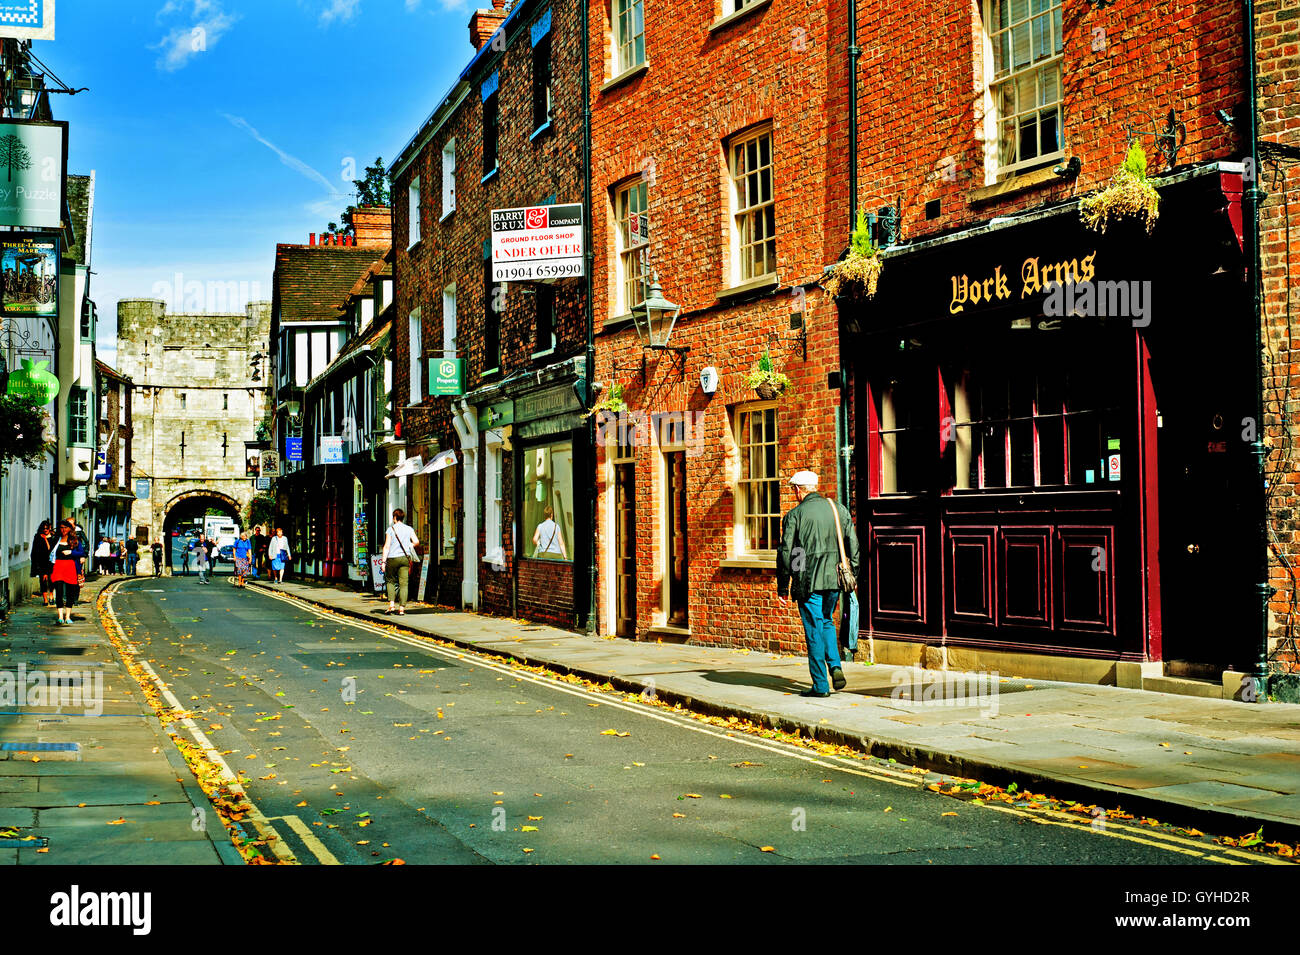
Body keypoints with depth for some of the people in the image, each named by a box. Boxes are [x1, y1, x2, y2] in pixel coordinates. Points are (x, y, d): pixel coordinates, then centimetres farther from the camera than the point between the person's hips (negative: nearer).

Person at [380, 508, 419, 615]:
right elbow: (416, 542, -2)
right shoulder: (408, 529, 6)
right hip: (405, 558, 2)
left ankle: (391, 605, 0)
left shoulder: (391, 529, -2)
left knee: (390, 581, 14)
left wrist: (383, 561, -7)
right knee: (403, 583, 1)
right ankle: (402, 608, -4)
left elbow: (387, 546, -7)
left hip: (393, 558, -2)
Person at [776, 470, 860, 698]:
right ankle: (835, 666, 5)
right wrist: (851, 575, 16)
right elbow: (853, 544, 8)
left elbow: (785, 553, -6)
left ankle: (820, 685, 3)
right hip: (834, 579, 5)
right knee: (827, 622, 23)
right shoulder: (838, 508, 7)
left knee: (814, 630, 1)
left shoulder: (795, 515, -6)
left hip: (809, 582, -5)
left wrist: (783, 587, 1)